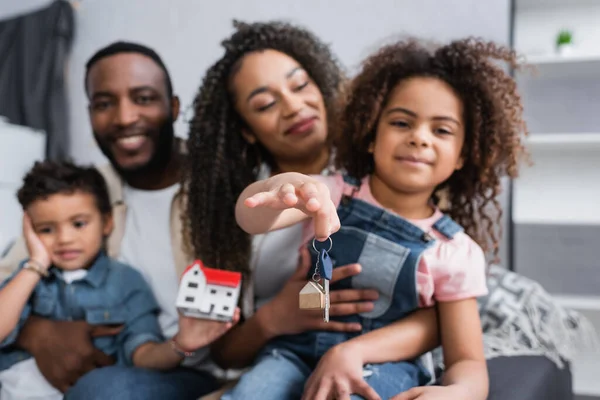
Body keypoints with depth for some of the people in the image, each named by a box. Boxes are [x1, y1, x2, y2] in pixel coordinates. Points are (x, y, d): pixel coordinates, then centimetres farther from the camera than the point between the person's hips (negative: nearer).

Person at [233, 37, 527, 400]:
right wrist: (283, 186, -47)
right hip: (299, 349, 0)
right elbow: (251, 218, -22)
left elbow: (468, 363, -3)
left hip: (383, 367, 0)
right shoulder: (336, 193, -3)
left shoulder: (456, 251, -3)